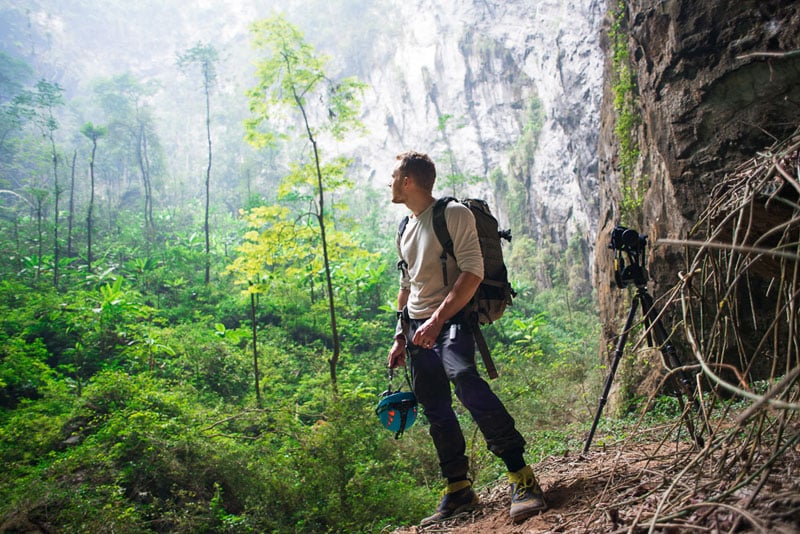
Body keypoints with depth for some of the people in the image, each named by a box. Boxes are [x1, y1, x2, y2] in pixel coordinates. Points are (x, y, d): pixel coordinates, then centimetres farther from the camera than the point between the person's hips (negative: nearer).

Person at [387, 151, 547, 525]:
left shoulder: (454, 214, -6)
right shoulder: (405, 231, 18)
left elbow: (473, 273, -16)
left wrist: (437, 319, -24)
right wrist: (400, 338, 18)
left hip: (451, 319, -8)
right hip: (418, 329, 8)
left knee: (463, 377, -34)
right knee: (436, 411, 7)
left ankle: (521, 476, -30)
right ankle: (458, 490, 19)